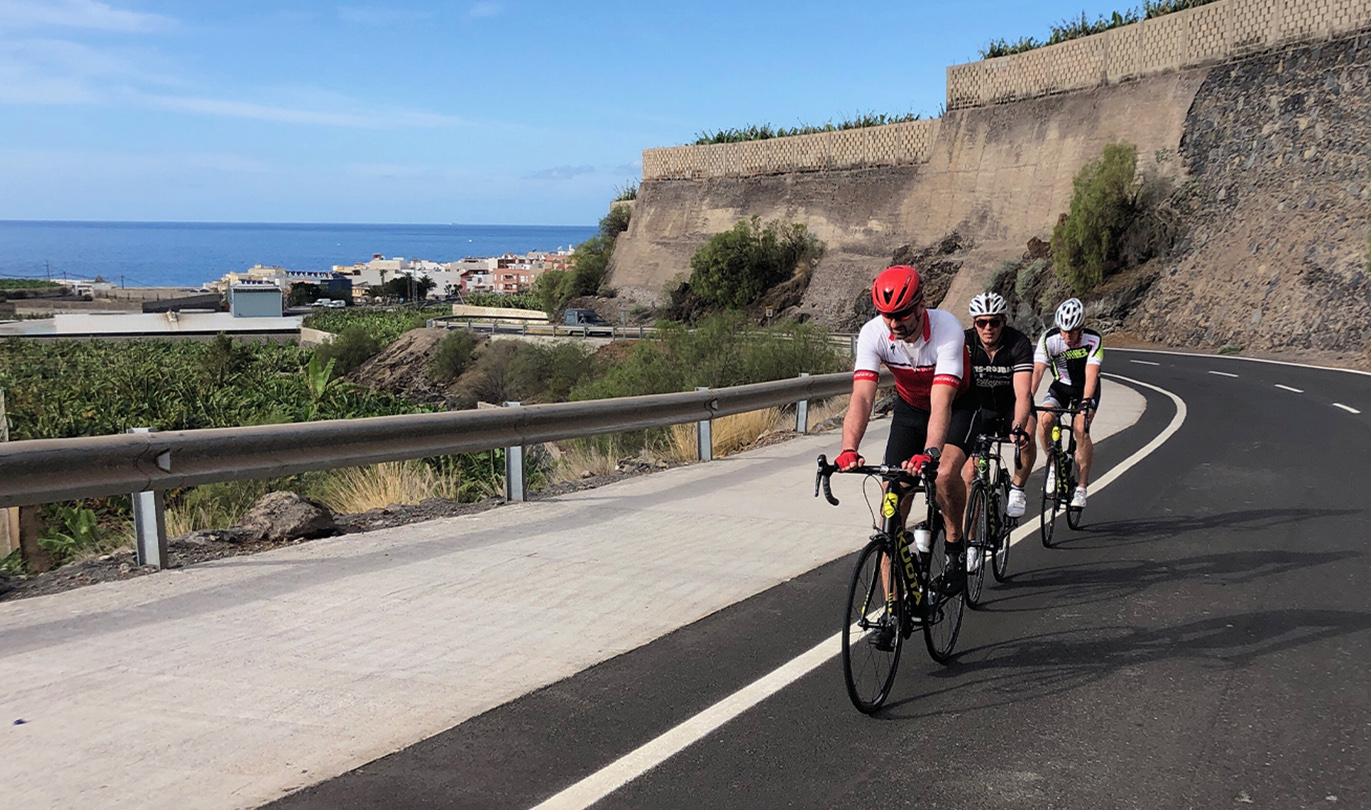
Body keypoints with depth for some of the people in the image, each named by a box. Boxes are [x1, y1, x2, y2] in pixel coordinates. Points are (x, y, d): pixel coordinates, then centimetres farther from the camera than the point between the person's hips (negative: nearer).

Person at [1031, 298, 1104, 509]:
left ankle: (1082, 487, -12)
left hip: (1086, 388, -2)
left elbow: (1091, 375, -35)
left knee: (1081, 429, -23)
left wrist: (1085, 402, -50)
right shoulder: (1049, 339, -23)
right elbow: (1036, 371, -32)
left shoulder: (1093, 340, -26)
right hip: (1061, 385, 2)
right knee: (1045, 420, -26)